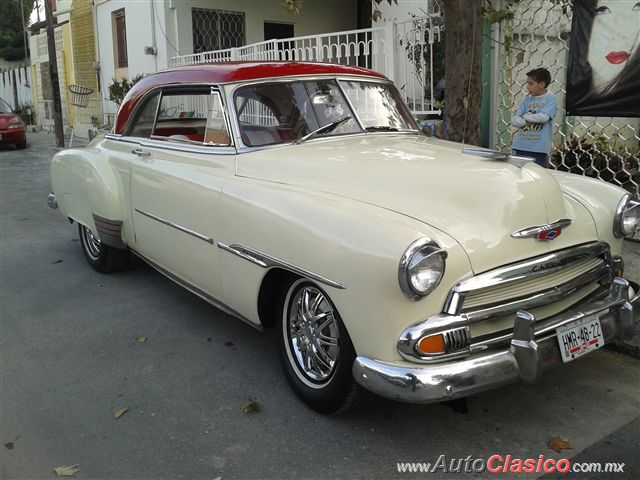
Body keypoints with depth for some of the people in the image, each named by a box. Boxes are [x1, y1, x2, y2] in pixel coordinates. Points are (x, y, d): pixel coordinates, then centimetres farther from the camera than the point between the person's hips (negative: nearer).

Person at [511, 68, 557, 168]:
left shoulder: (550, 98, -2)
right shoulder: (528, 99, 11)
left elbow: (544, 117, -18)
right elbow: (514, 120, 6)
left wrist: (525, 116, -5)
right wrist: (527, 121, -12)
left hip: (539, 148, -5)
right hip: (522, 146, 5)